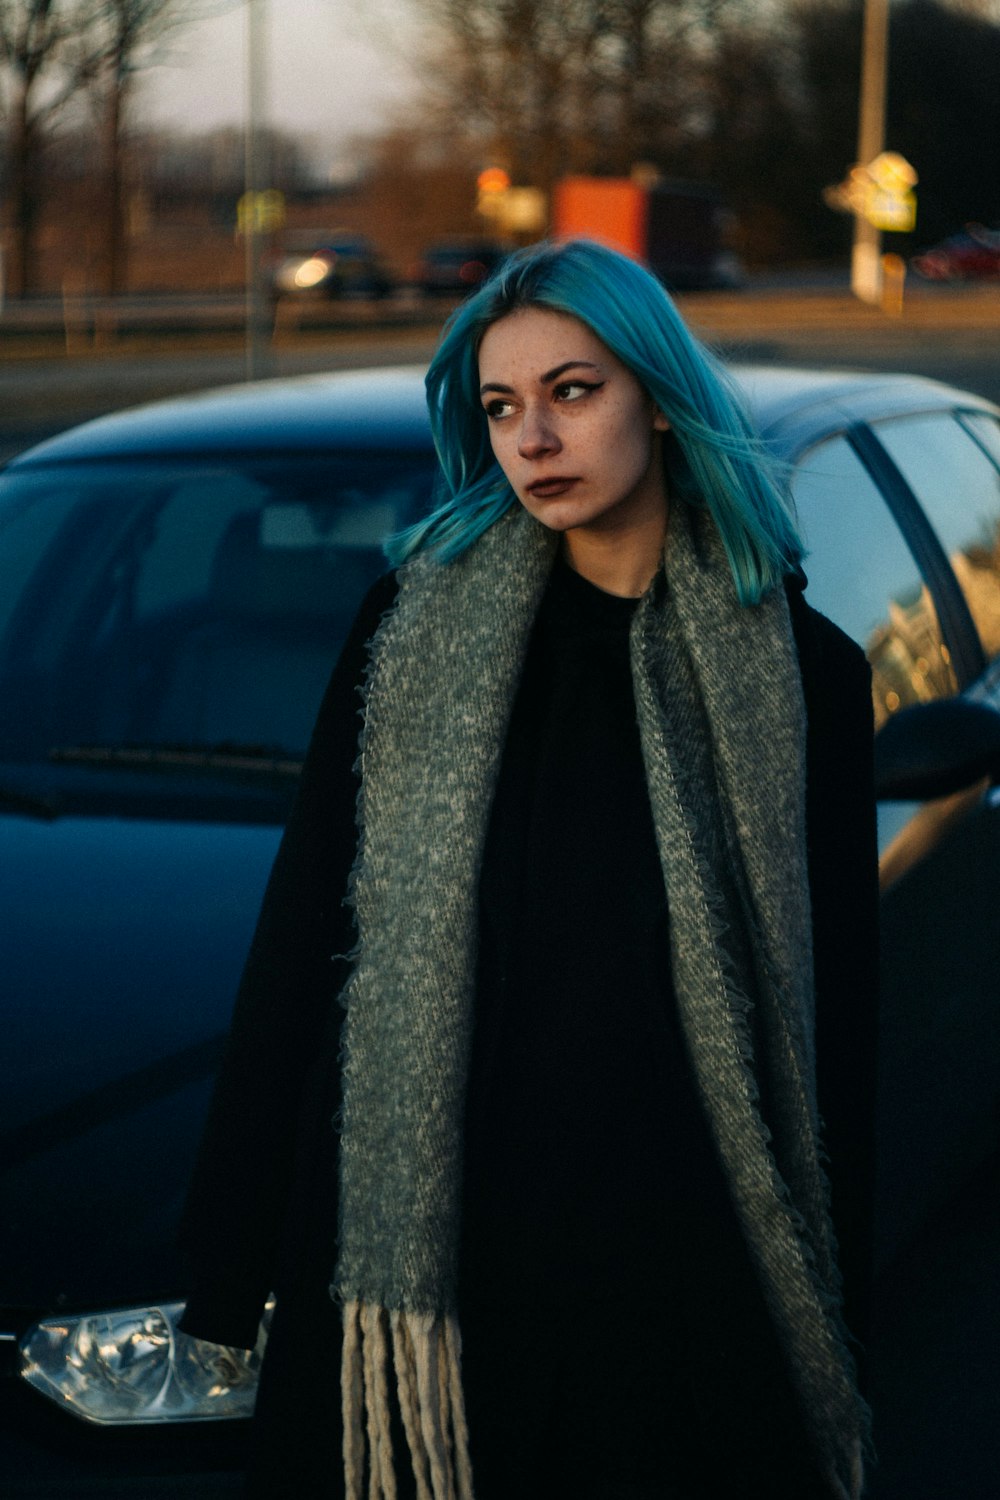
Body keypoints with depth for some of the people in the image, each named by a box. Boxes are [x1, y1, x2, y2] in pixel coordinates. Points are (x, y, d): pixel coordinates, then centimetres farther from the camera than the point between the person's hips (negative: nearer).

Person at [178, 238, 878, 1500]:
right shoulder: (419, 627, 1)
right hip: (420, 1239, 1)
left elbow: (836, 1005, 3)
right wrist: (230, 1260, -1)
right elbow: (301, 929, 1)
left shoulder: (798, 672, 0)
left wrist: (836, 1320, 3)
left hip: (675, 1252, 0)